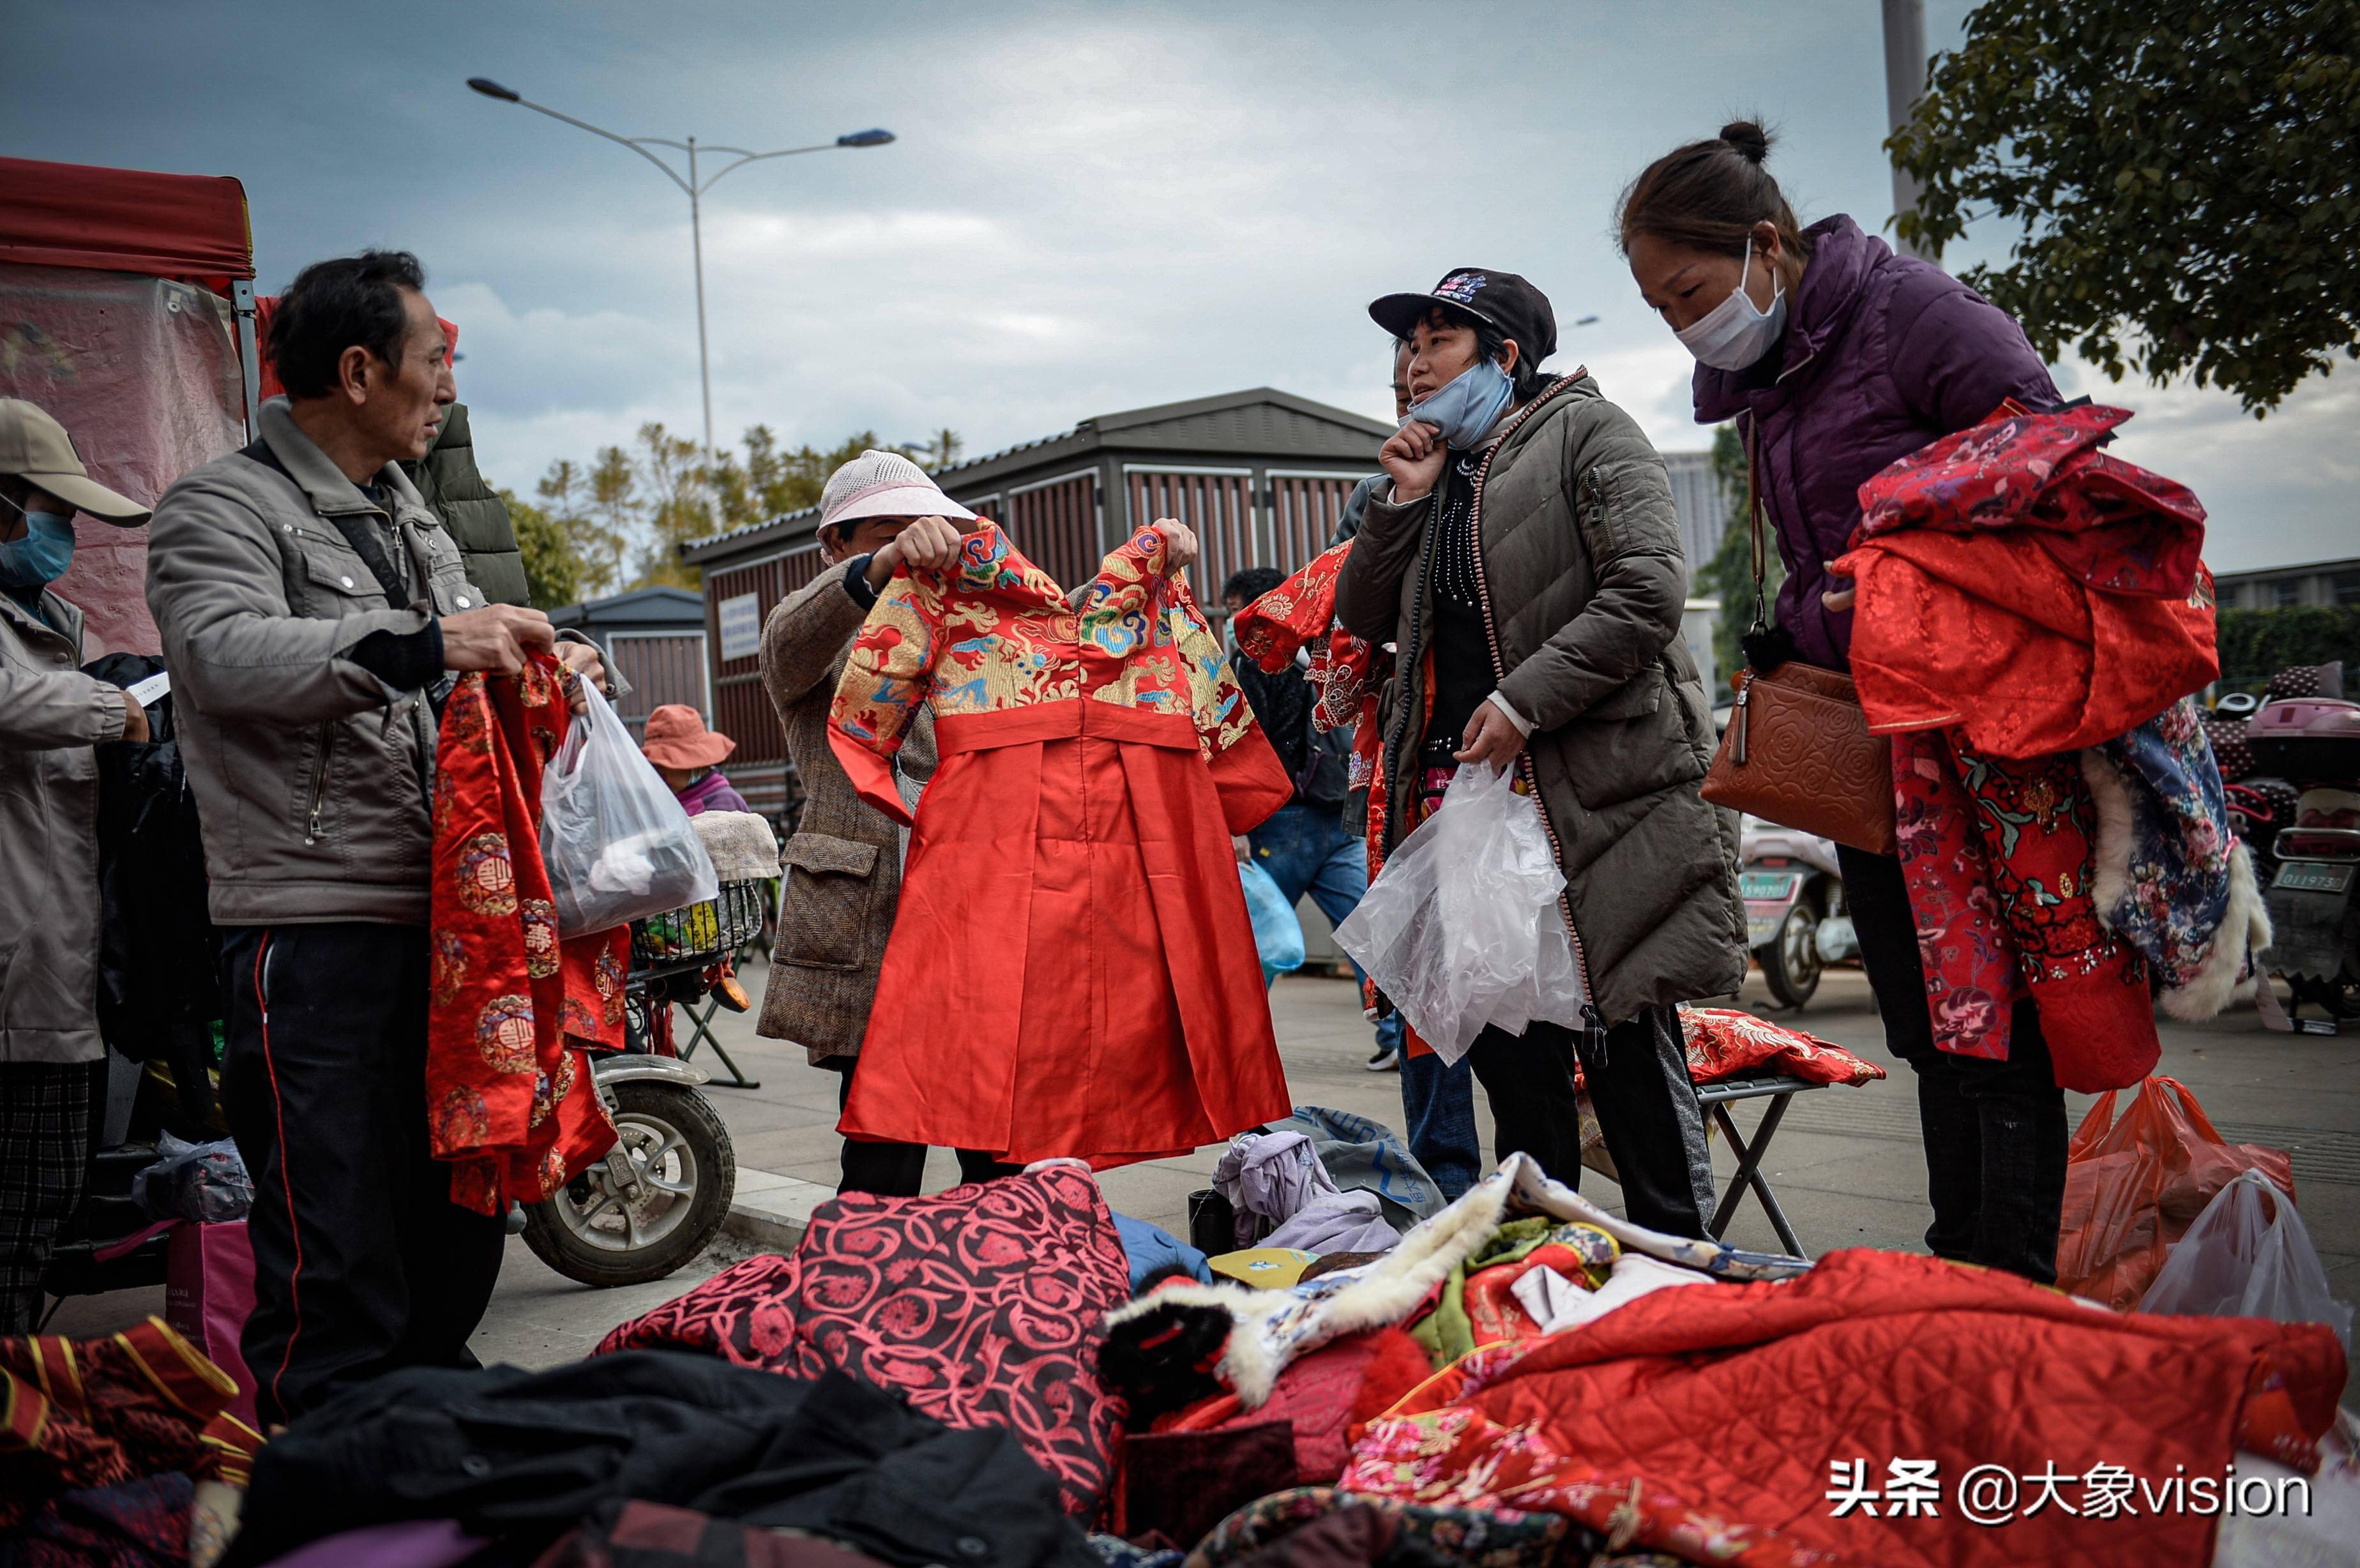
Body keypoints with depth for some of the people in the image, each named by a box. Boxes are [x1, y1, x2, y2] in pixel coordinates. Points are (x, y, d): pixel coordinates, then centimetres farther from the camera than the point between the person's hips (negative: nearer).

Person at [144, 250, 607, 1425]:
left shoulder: (413, 521, 22)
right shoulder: (223, 509, -5)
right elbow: (228, 656, -24)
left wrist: (543, 666, 7)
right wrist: (423, 644, -35)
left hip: (446, 918, 9)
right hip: (313, 924, -8)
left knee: (459, 1214, 17)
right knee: (337, 1257, -7)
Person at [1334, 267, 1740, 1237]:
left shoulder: (1585, 432, -1)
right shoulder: (1439, 470, 21)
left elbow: (1648, 590, -13)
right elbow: (1364, 619, 19)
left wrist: (1526, 699, -17)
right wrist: (1404, 501, 6)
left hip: (1591, 782, -7)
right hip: (1466, 783, 7)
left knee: (1623, 1029, -3)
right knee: (1505, 1038, 9)